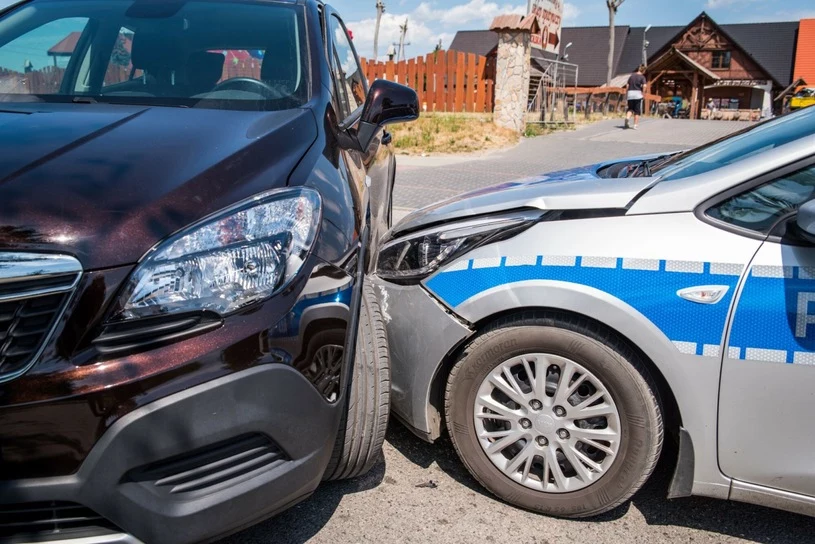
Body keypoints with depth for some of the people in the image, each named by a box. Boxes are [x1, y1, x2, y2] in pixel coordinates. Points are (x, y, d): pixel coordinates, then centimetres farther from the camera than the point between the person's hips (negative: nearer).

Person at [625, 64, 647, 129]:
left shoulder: (631, 76, 11)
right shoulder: (642, 77, -3)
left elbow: (627, 86, 11)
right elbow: (644, 86, -16)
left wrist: (627, 94, 18)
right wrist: (644, 95, -8)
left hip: (630, 93, 3)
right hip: (638, 93, -3)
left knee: (630, 109, 10)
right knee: (637, 110, 5)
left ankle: (627, 118, -20)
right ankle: (636, 125, 5)